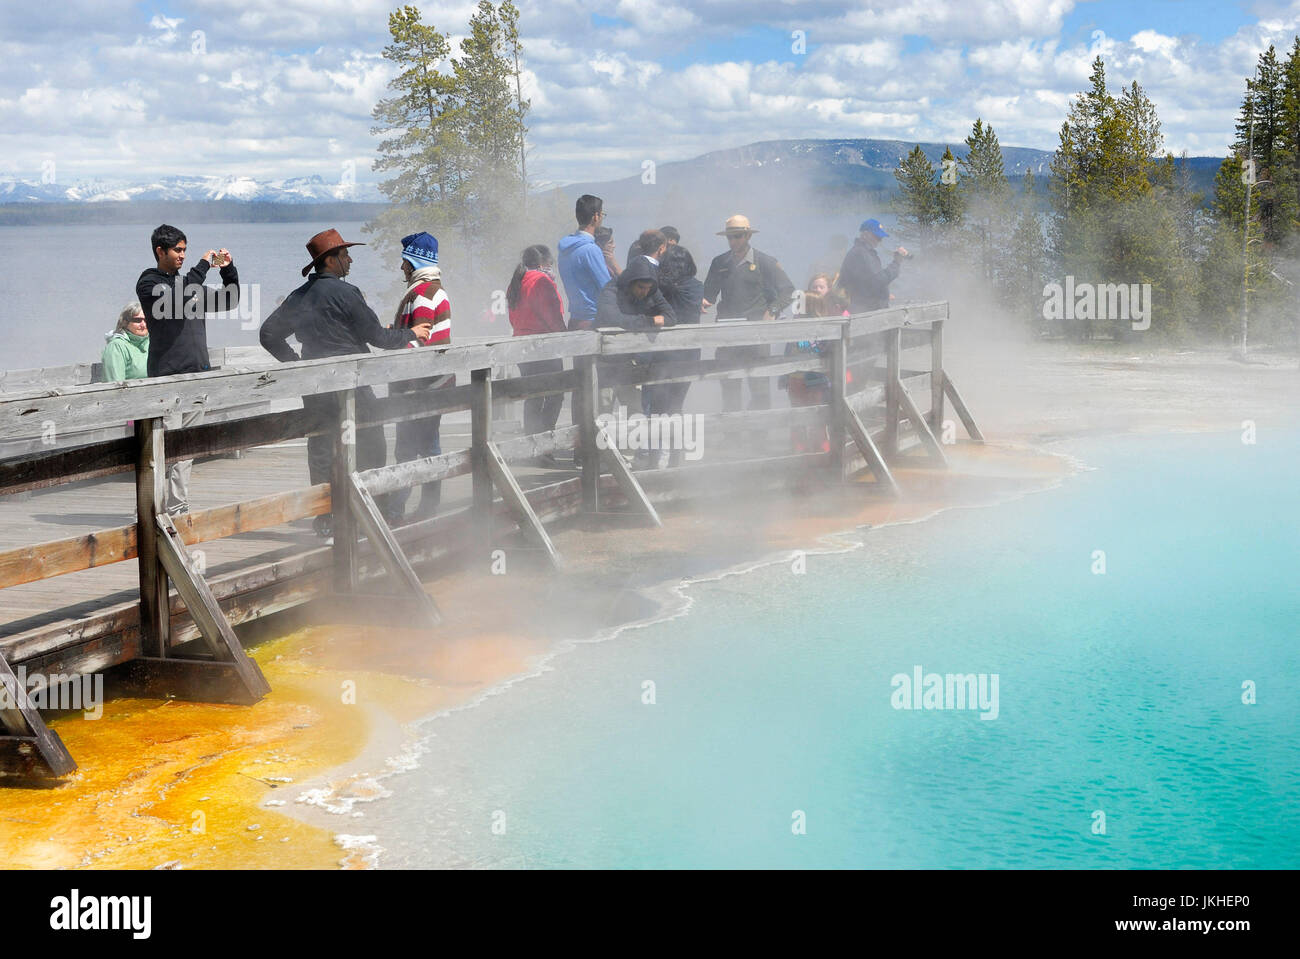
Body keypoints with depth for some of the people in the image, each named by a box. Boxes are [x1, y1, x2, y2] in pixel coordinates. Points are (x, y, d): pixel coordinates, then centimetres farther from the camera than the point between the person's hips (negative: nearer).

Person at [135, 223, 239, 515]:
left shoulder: (191, 284, 19)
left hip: (197, 374, 7)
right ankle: (171, 508, -7)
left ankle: (179, 509, 12)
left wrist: (229, 271, 10)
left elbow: (228, 302, 25)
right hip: (167, 376, -7)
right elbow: (177, 297, -21)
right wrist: (203, 265, -15)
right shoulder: (148, 284, -2)